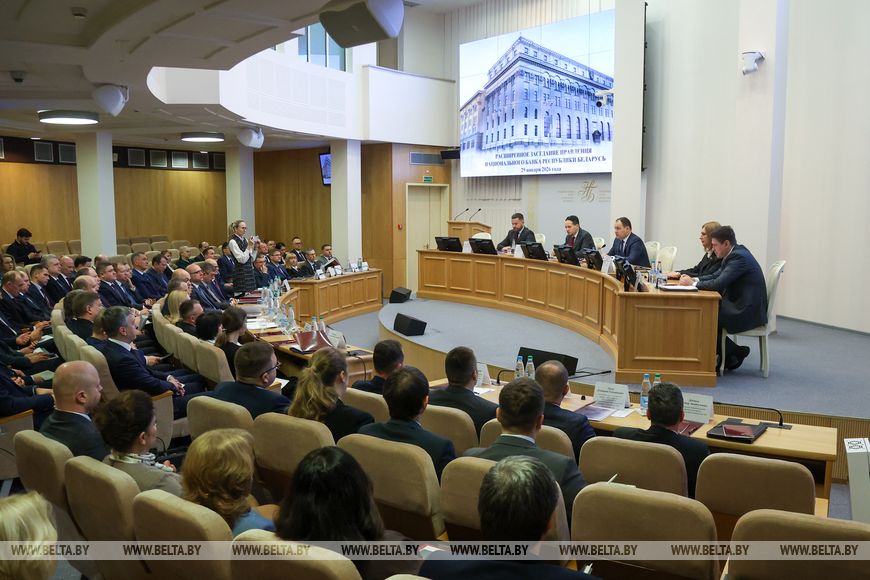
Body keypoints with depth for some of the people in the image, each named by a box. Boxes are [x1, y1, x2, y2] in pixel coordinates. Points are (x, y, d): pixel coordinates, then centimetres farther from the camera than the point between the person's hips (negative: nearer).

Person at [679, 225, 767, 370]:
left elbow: (719, 283, -26)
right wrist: (695, 279, -1)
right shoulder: (736, 253, 11)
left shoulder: (739, 257, -20)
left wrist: (693, 284, -14)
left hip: (748, 312, -10)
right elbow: (716, 275, 16)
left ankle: (736, 352, 4)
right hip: (739, 305, 10)